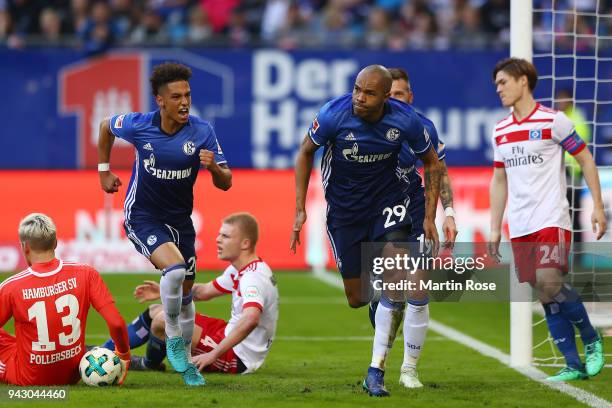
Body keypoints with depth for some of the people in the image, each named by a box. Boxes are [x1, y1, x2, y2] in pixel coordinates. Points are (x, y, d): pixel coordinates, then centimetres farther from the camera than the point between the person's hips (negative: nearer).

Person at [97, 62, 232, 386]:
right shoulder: (138, 125, -15)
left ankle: (186, 361, 30)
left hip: (180, 220, 3)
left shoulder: (202, 131, -12)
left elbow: (225, 183, -9)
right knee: (175, 269, -29)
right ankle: (173, 337, -7)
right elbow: (105, 126, 9)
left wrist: (214, 166, -30)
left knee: (185, 294, 10)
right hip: (142, 217, -3)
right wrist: (104, 170, 12)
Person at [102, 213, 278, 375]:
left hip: (237, 358, -11)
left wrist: (213, 355, -41)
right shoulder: (238, 270, 7)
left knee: (164, 320, -18)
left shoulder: (253, 278, -25)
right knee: (155, 312, 15)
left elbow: (250, 319, -42)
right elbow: (204, 291, 21)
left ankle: (148, 365, 11)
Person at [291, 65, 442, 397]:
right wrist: (300, 210, -5)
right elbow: (305, 152, -3)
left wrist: (429, 217, -1)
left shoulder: (405, 120, -18)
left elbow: (431, 163, 1)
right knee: (357, 299, 1)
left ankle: (376, 370, -13)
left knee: (395, 279, -19)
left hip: (387, 201, 0)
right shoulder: (334, 114, -21)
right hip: (344, 210, 0)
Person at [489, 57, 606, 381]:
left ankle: (592, 339, -2)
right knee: (545, 296, 2)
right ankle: (574, 365, 6)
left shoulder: (553, 120, -4)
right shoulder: (500, 131, 13)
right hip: (520, 227, 6)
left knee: (549, 283, -22)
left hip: (551, 220, -6)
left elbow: (586, 160, 1)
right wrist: (494, 229, 15)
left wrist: (597, 206, -6)